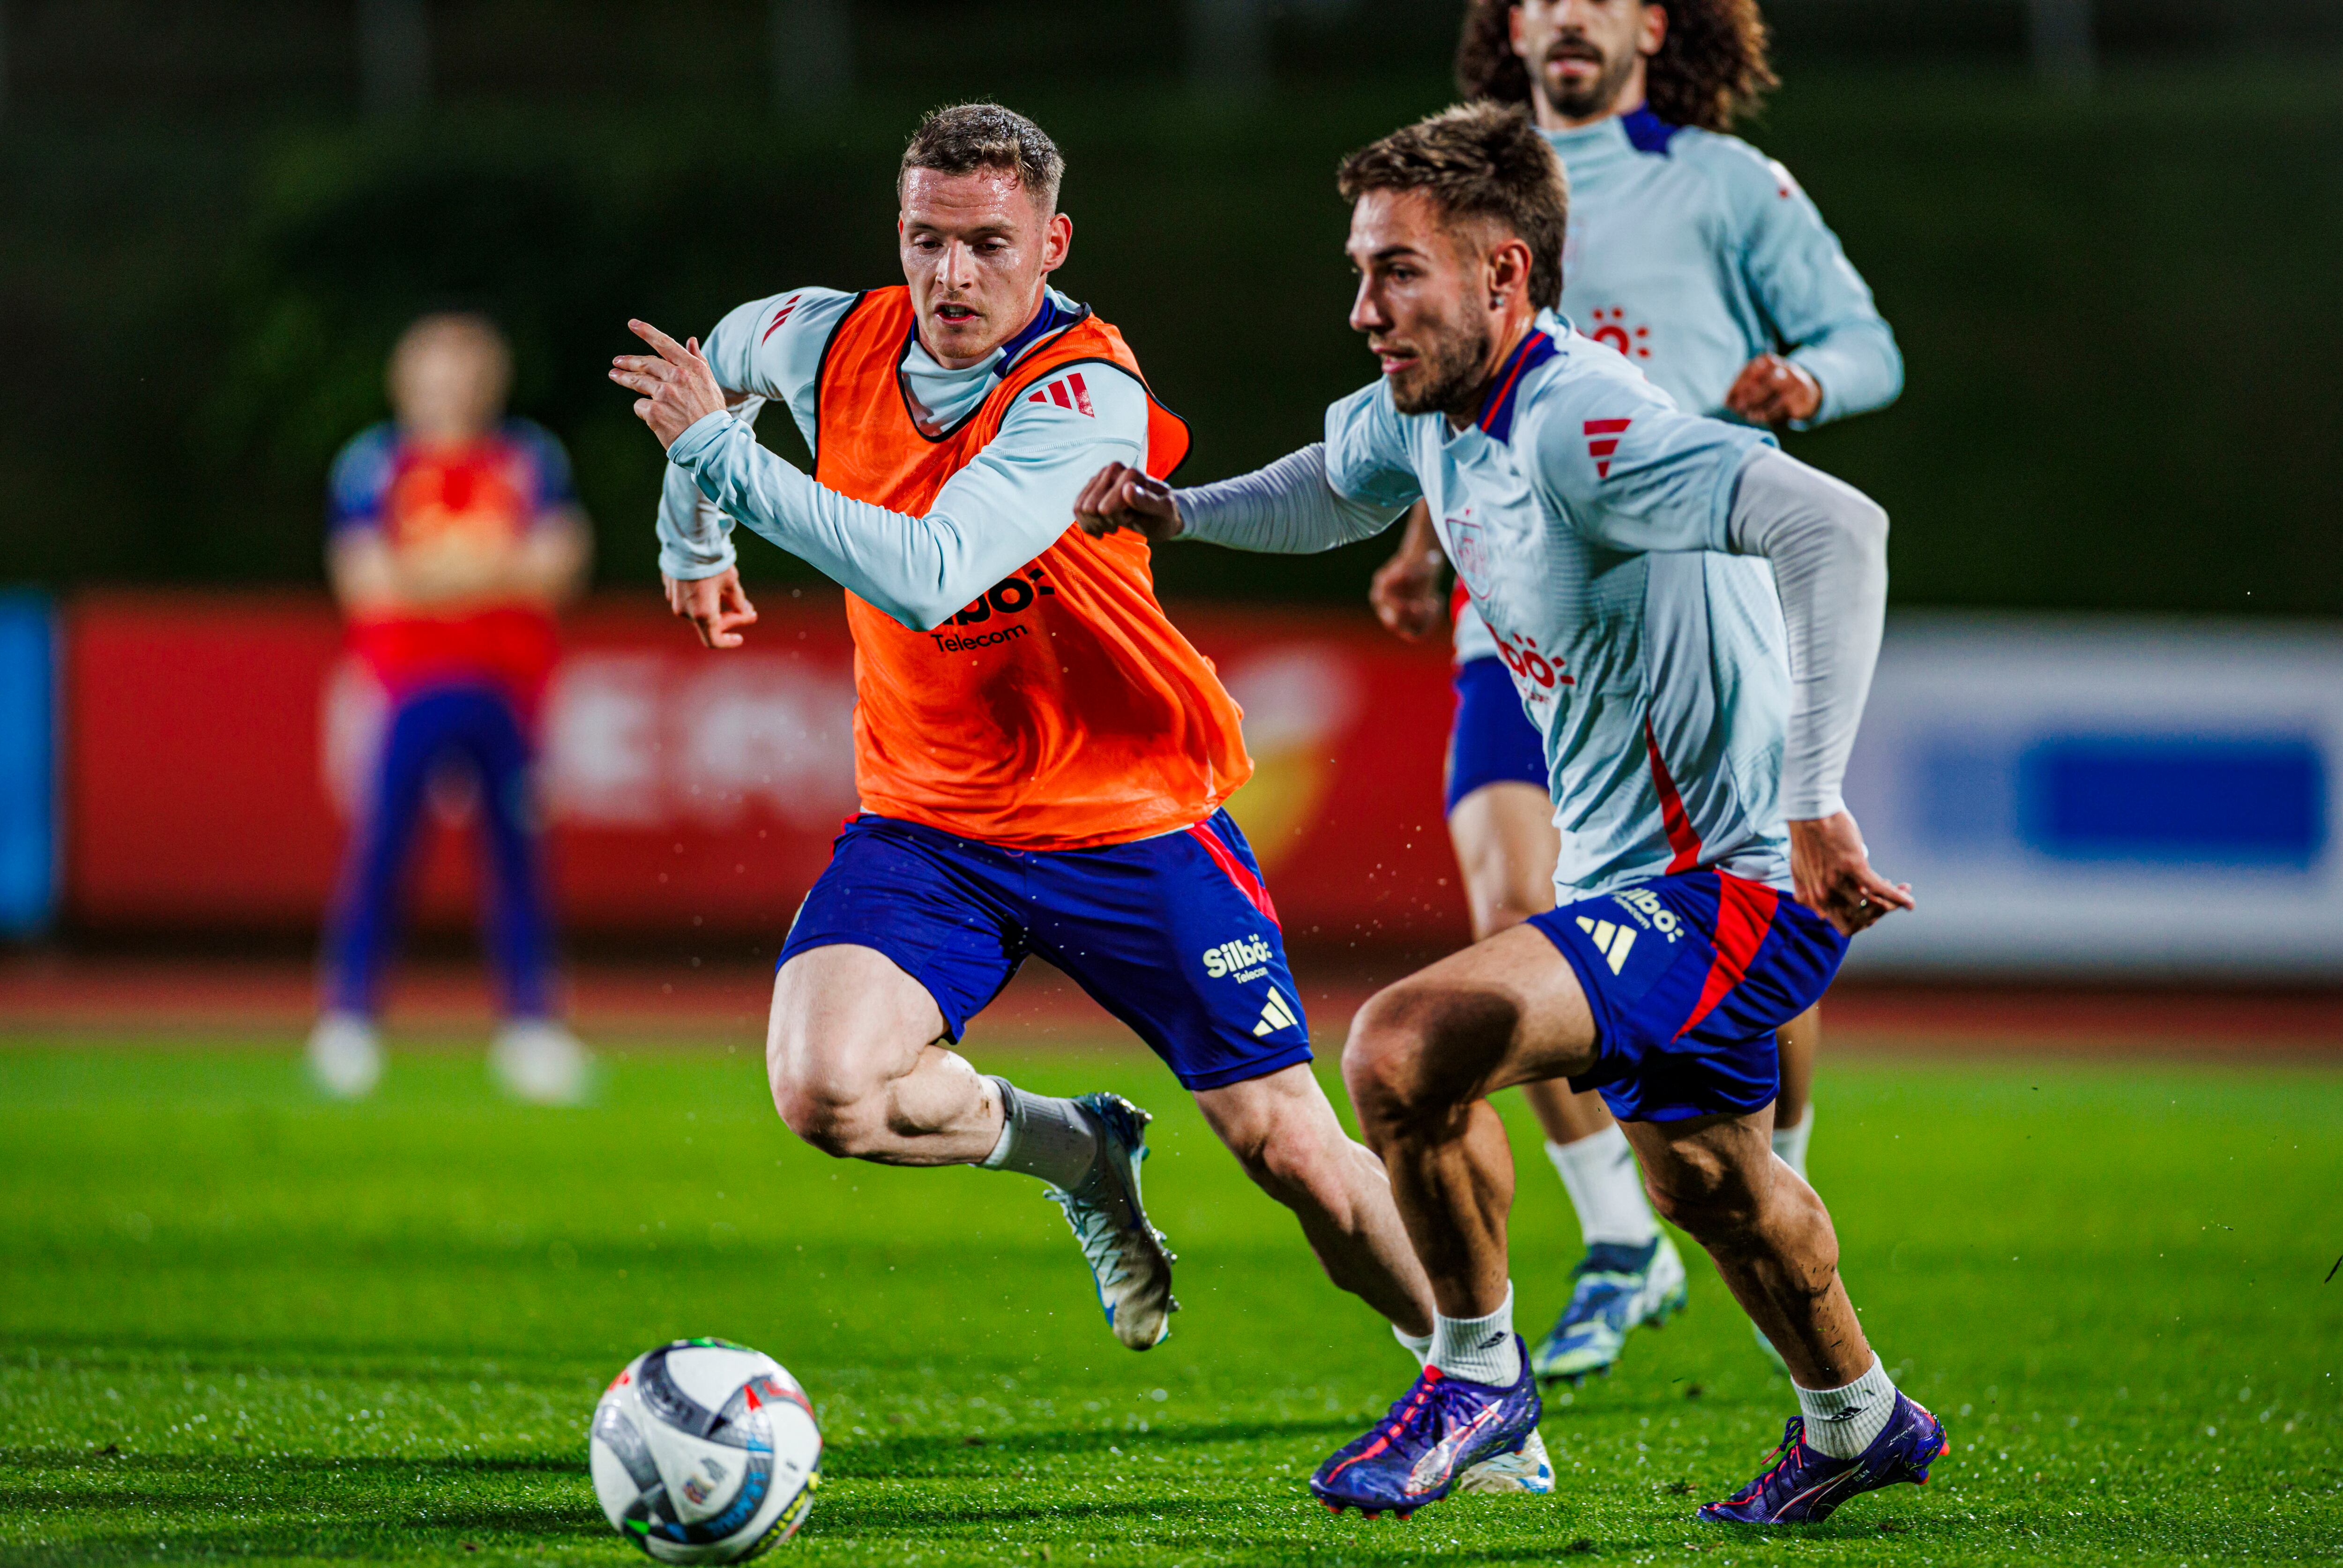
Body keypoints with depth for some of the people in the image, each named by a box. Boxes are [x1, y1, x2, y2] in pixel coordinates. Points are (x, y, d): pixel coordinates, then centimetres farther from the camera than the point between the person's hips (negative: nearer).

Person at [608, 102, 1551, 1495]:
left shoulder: (1082, 398, -23)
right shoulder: (840, 342, -6)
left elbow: (928, 578, -37)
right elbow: (722, 355, 21)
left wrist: (722, 454, -35)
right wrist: (694, 540, 25)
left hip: (1127, 814, -4)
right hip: (926, 817, 4)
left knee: (1289, 1148, -5)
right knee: (824, 1087, -23)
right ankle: (1082, 1157, 7)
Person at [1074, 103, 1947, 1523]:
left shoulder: (1578, 423, -28)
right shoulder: (1431, 406, 1)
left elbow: (1838, 530, -40)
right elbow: (1336, 492, 26)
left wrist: (1813, 808, -41)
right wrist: (1177, 510, 7)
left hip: (1740, 887, -10)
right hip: (1644, 874, 10)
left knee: (1405, 1049, -24)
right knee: (1706, 1180, 29)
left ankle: (1478, 1374, -1)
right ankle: (1859, 1421, 54)